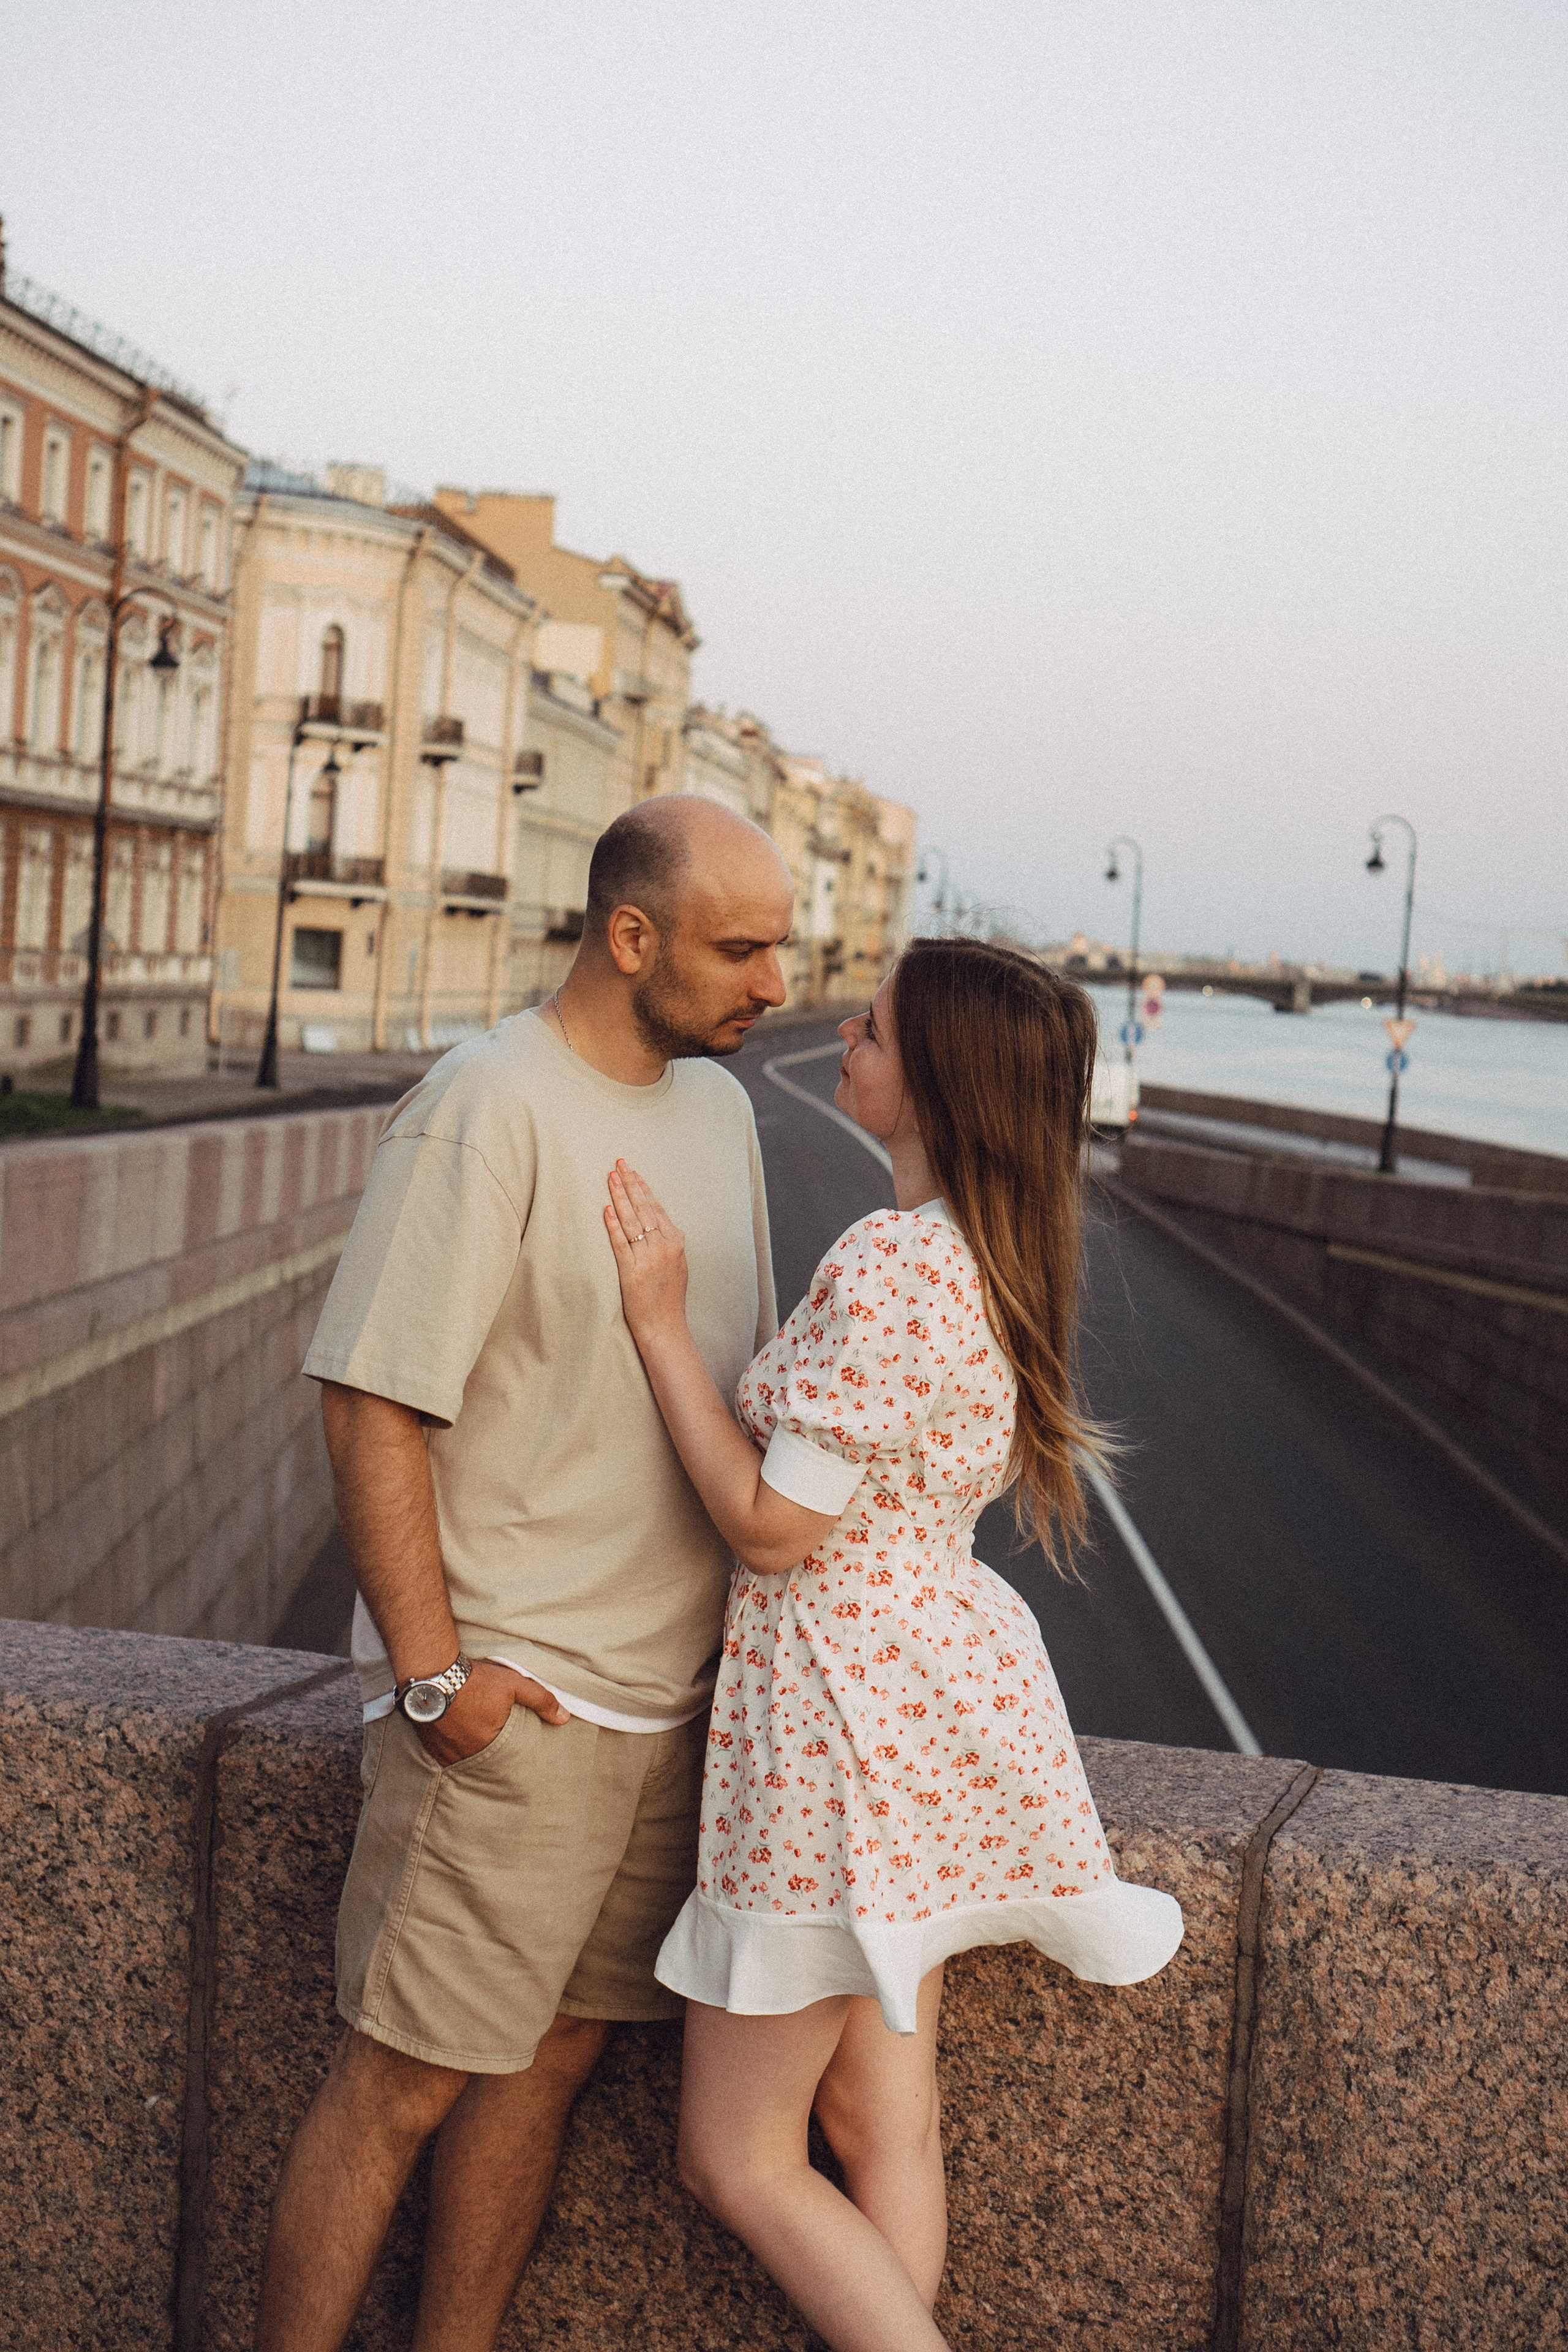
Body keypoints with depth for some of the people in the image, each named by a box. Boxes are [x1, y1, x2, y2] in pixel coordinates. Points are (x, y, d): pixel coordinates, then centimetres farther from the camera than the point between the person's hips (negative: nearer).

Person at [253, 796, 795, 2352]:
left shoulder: (717, 1105, 11)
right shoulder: (489, 1104, -14)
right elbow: (371, 1400, -16)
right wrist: (433, 1671, -17)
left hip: (672, 1693, 7)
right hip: (512, 1697, -7)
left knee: (549, 2057, 14)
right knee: (404, 2080, -1)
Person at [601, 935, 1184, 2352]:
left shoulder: (888, 1267, -23)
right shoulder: (995, 1259, 7)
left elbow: (772, 1528, -20)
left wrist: (662, 1324, -15)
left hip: (845, 1700, -9)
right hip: (938, 1674, 10)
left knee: (735, 2154, 4)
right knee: (881, 2126, 17)